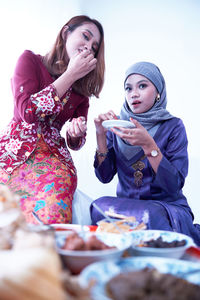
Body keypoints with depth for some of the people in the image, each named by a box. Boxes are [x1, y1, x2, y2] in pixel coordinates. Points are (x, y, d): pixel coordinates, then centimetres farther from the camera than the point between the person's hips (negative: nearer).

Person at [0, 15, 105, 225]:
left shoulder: (82, 90, 17)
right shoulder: (30, 60, 7)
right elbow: (27, 111, -9)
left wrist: (76, 133, -9)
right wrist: (70, 74, -4)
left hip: (53, 158, 2)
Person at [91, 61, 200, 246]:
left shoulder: (173, 126, -4)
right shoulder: (118, 126, 6)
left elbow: (175, 185, -14)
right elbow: (105, 176, 0)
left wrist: (149, 145, -26)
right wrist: (101, 135, -12)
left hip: (169, 207, -2)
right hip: (126, 203, 3)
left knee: (150, 215, -35)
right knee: (100, 206, -28)